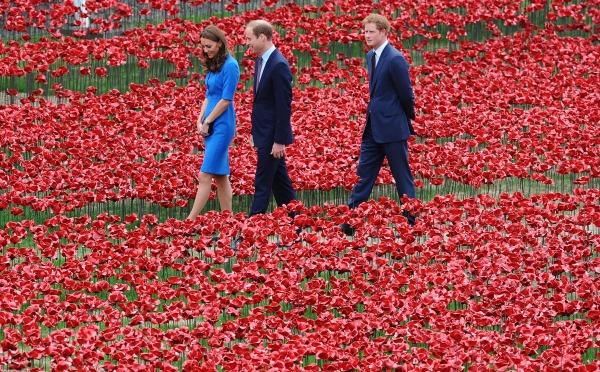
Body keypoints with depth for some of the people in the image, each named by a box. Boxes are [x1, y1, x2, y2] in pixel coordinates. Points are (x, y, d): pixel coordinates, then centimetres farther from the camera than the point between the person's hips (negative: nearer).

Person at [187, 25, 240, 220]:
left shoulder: (230, 65, -13)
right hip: (211, 127, 9)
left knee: (205, 176, -11)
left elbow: (225, 100, -15)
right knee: (220, 175, 10)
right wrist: (200, 121, 4)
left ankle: (190, 220, -15)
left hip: (222, 126, -9)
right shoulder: (213, 66, 13)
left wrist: (207, 122, -10)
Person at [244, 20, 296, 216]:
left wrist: (279, 141, -20)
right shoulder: (261, 61, 10)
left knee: (263, 183, -6)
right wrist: (254, 132, 16)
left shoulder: (279, 65, -19)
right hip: (263, 133, 9)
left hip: (272, 135, -9)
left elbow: (284, 106, -20)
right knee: (279, 180, 14)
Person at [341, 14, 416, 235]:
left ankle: (412, 223, 9)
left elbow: (406, 94, -12)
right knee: (364, 175, 9)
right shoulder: (371, 57, 10)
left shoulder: (395, 60, -17)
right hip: (374, 127, 8)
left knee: (402, 178, 1)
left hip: (392, 128, -8)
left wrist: (407, 120, 1)